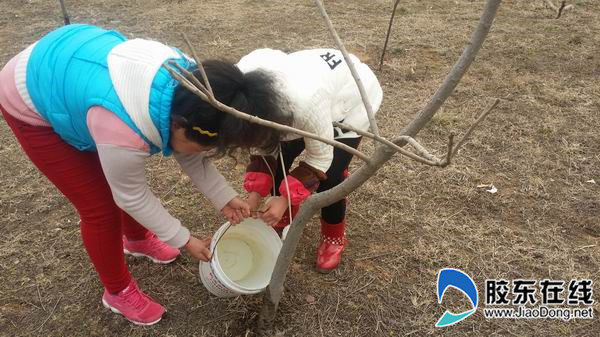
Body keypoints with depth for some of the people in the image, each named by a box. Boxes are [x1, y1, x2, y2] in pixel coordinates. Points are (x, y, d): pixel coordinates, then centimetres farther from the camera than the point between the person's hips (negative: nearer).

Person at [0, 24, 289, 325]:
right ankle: (118, 292, 22)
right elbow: (132, 197, -21)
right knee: (101, 208, -3)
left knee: (126, 176, 15)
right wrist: (184, 240, -10)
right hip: (31, 104, -7)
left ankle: (137, 239, 44)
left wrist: (225, 198, -7)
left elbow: (188, 154, -4)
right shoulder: (124, 132, -40)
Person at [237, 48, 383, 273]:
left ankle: (334, 237, 16)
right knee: (279, 158, 1)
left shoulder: (305, 101, -45)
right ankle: (285, 214, 30)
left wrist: (285, 199, -30)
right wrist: (254, 196, -17)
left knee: (328, 178, -13)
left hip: (353, 98, -6)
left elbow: (320, 158, -29)